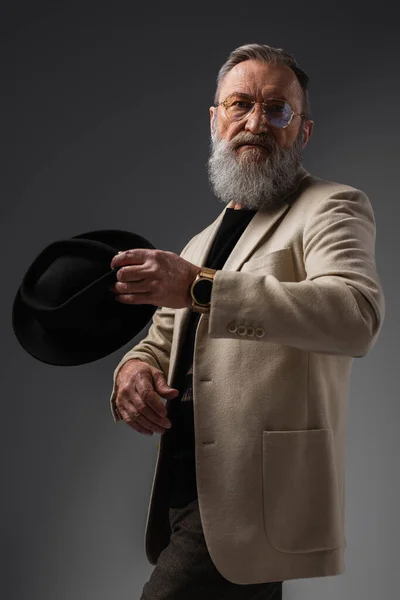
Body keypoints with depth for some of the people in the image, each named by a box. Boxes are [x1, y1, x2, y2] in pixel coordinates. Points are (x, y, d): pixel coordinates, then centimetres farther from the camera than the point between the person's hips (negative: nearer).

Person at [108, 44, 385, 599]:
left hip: (250, 503, -8)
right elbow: (161, 340, 22)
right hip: (184, 495, 8)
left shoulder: (332, 207, -4)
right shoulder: (202, 243, 19)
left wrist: (202, 288, -33)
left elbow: (358, 314, -24)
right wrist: (134, 370, -3)